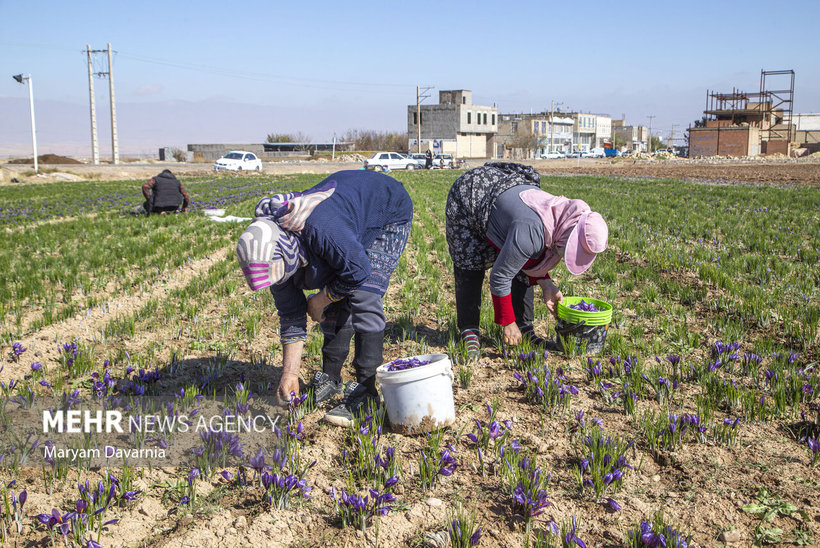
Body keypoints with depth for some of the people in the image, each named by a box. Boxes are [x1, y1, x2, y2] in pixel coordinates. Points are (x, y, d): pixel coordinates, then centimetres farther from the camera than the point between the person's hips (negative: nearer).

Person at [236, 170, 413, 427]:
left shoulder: (320, 230, -43)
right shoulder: (273, 252, -15)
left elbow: (358, 271, -32)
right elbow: (290, 314, -6)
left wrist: (321, 299, -15)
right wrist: (290, 373, -7)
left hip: (390, 215, -7)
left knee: (364, 298, -19)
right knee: (335, 303, 3)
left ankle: (364, 390, -14)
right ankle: (330, 379, 18)